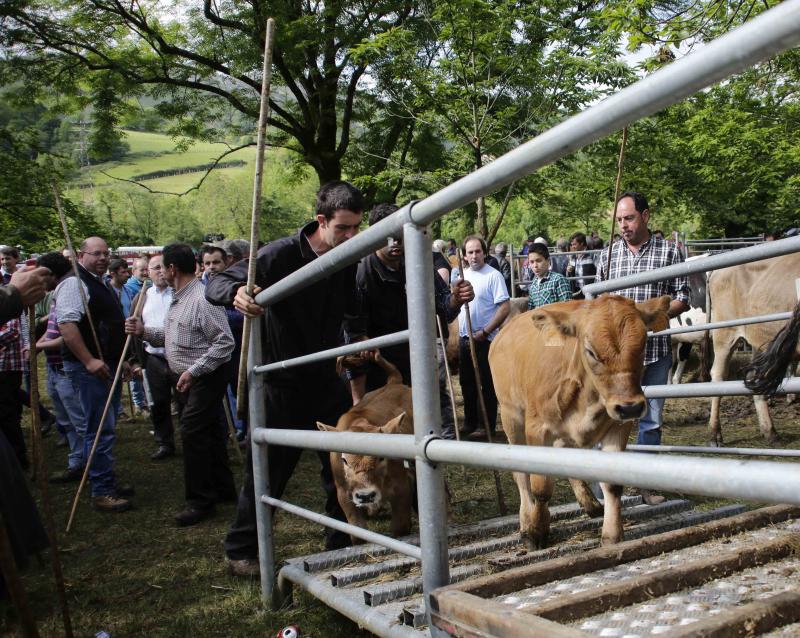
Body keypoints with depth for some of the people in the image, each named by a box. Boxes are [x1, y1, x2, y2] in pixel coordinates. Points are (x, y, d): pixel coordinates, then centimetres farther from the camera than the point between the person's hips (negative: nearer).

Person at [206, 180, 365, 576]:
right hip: (283, 384, -5)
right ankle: (241, 550, 24)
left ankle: (342, 544, 30)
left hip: (327, 380, 6)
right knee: (267, 472, 5)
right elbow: (215, 284, -19)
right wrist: (236, 292, -41)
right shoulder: (283, 254, -18)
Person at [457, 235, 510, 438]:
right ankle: (470, 422, 28)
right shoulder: (462, 275, 9)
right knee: (467, 383, 15)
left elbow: (505, 307, -17)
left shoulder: (493, 275, -12)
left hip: (485, 340, -7)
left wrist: (485, 332, -18)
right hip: (464, 338, 7)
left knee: (487, 385, 2)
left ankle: (488, 426, 12)